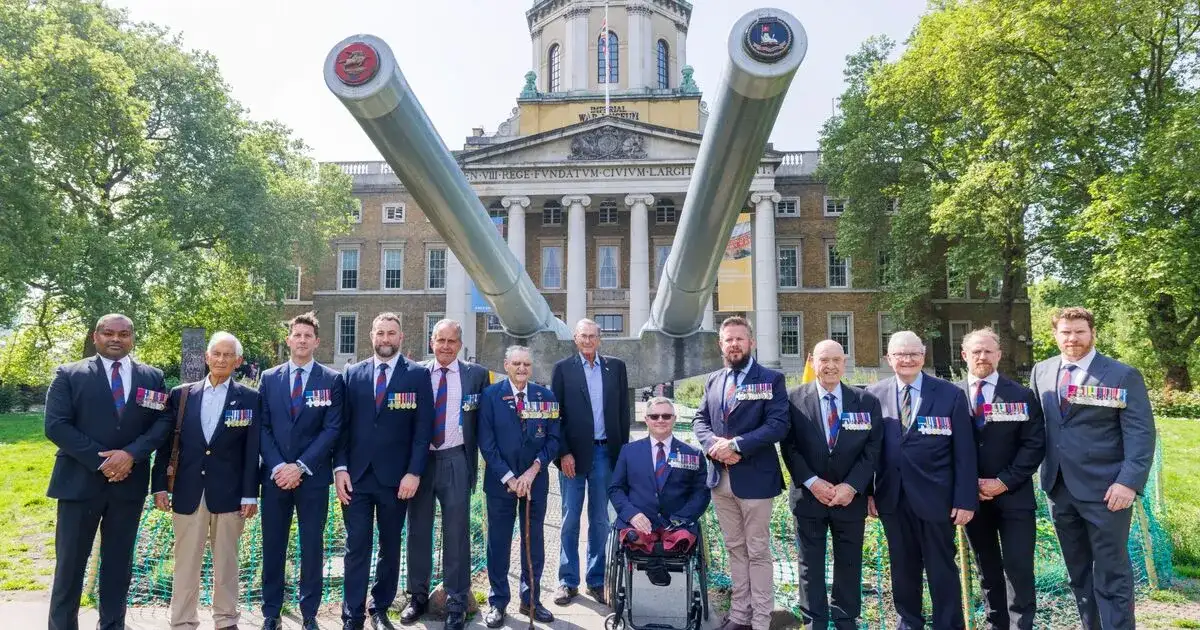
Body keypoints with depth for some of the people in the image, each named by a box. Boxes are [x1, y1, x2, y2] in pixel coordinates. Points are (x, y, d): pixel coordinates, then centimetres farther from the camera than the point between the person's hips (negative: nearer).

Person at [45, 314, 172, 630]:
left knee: (119, 562, 11)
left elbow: (163, 421, 1)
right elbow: (56, 425, -7)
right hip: (80, 480, -2)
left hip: (129, 482, 2)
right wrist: (100, 460, -15)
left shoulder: (152, 377, 6)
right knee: (70, 562, 5)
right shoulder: (69, 374, 1)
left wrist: (131, 454, -15)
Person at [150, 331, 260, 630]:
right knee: (185, 564, 8)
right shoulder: (181, 394, 5)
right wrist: (159, 485, 2)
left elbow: (252, 450, -3)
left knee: (226, 563, 10)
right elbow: (166, 443, 7)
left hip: (229, 493, -1)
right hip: (187, 491, 1)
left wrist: (250, 494, -6)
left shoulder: (249, 398, -1)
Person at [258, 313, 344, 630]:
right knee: (273, 547, 8)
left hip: (313, 476, -2)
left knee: (312, 547, 5)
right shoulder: (269, 378, 7)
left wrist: (300, 466, -13)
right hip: (275, 475, 2)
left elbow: (332, 429, -6)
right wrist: (277, 467, -9)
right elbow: (263, 427, 4)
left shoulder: (332, 379, 0)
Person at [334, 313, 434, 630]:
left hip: (395, 478, -1)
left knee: (390, 547, 11)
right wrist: (340, 467, -3)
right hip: (356, 475, 1)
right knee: (356, 547, 3)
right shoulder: (353, 373, 6)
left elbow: (423, 428, -4)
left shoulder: (418, 374, -1)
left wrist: (414, 472, -10)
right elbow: (343, 425, 6)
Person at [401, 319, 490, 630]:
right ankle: (418, 596, 28)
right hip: (419, 460, 2)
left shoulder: (476, 374, 2)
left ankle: (456, 602, 15)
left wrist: (480, 456, 0)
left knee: (456, 533, 4)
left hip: (456, 461, -2)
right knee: (418, 531, 12)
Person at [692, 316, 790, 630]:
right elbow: (700, 419, 10)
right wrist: (714, 444, -11)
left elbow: (778, 425, -15)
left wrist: (736, 445, -20)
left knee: (758, 552, 4)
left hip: (753, 478, -5)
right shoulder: (713, 380, 12)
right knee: (735, 549, 15)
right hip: (720, 478, 5)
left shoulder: (771, 379, -6)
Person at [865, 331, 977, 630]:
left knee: (942, 570, 8)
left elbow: (964, 452, -4)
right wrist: (867, 491, 0)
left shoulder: (951, 394, -3)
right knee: (903, 568, 14)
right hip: (892, 498, 2)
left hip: (935, 498, -2)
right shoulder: (875, 394, 2)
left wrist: (965, 499, -8)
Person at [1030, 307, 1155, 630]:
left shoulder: (1123, 375, -4)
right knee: (1078, 572, 15)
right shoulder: (1041, 372, 9)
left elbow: (1140, 433, -9)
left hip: (1105, 489, -5)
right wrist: (1044, 474, 7)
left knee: (1111, 574, 1)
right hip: (1059, 488, 5)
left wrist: (1130, 482, -19)